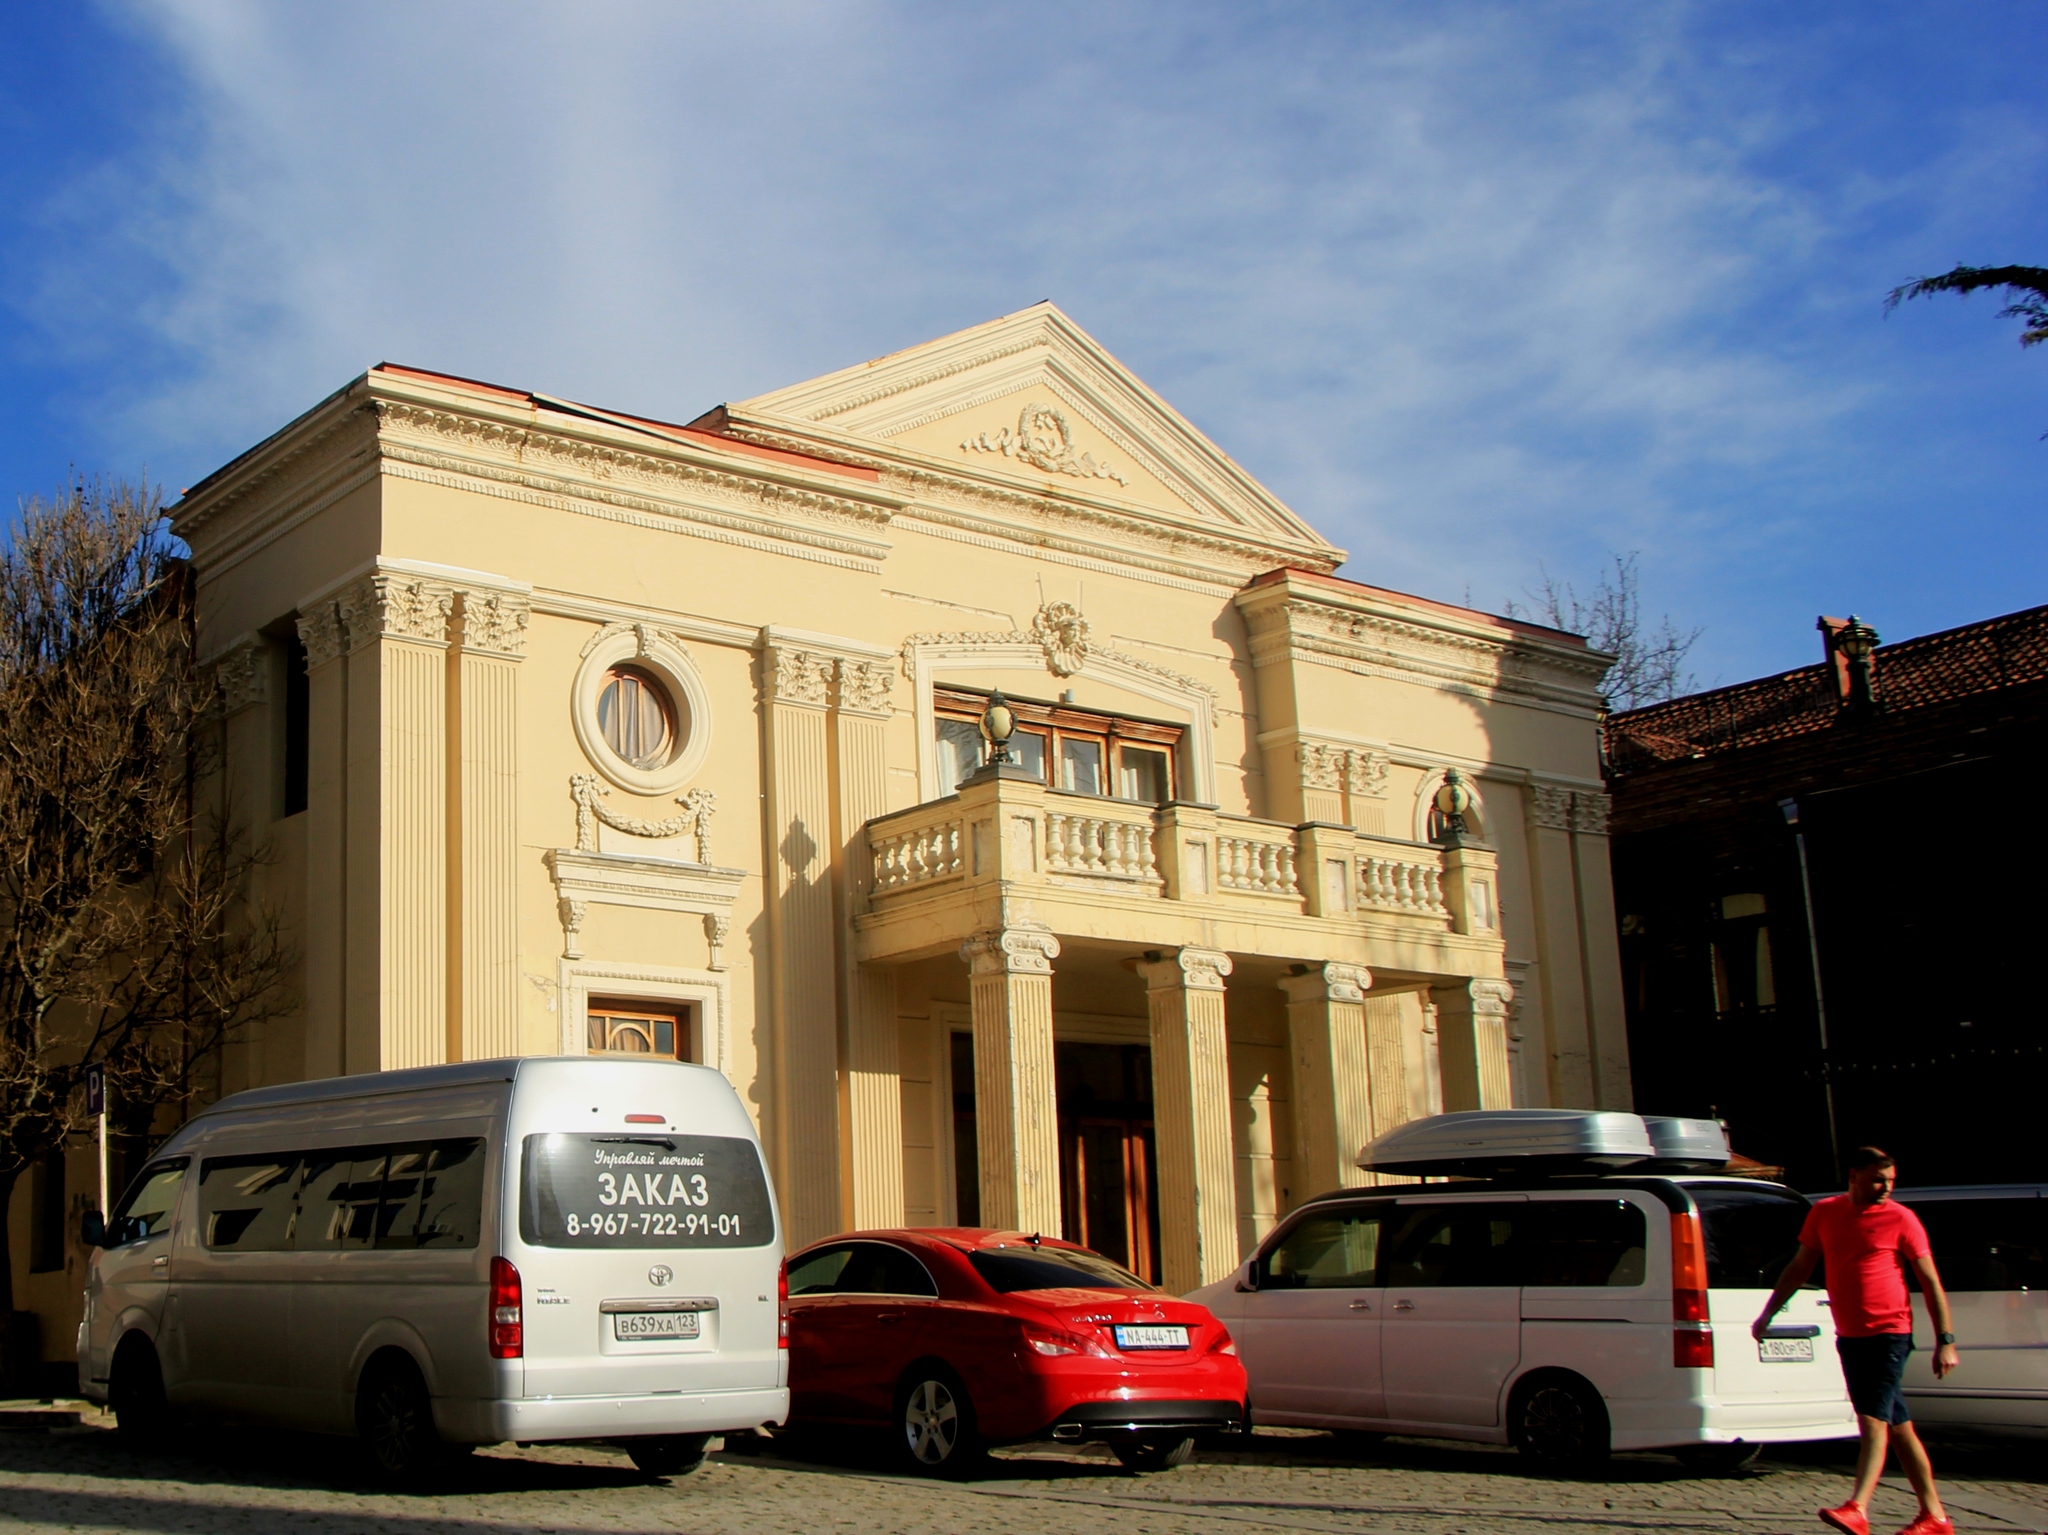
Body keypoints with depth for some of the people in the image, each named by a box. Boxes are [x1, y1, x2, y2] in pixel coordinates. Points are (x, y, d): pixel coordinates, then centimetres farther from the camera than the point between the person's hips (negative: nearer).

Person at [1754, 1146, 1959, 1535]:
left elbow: (1931, 1282, -3)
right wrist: (1768, 1313, 13)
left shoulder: (1901, 1219, -5)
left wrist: (1945, 1340, -8)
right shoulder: (1824, 1213, 7)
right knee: (1898, 1426, 11)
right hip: (1849, 1336, 5)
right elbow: (1800, 1268, 16)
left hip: (1889, 1333, -5)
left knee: (1873, 1422, -15)